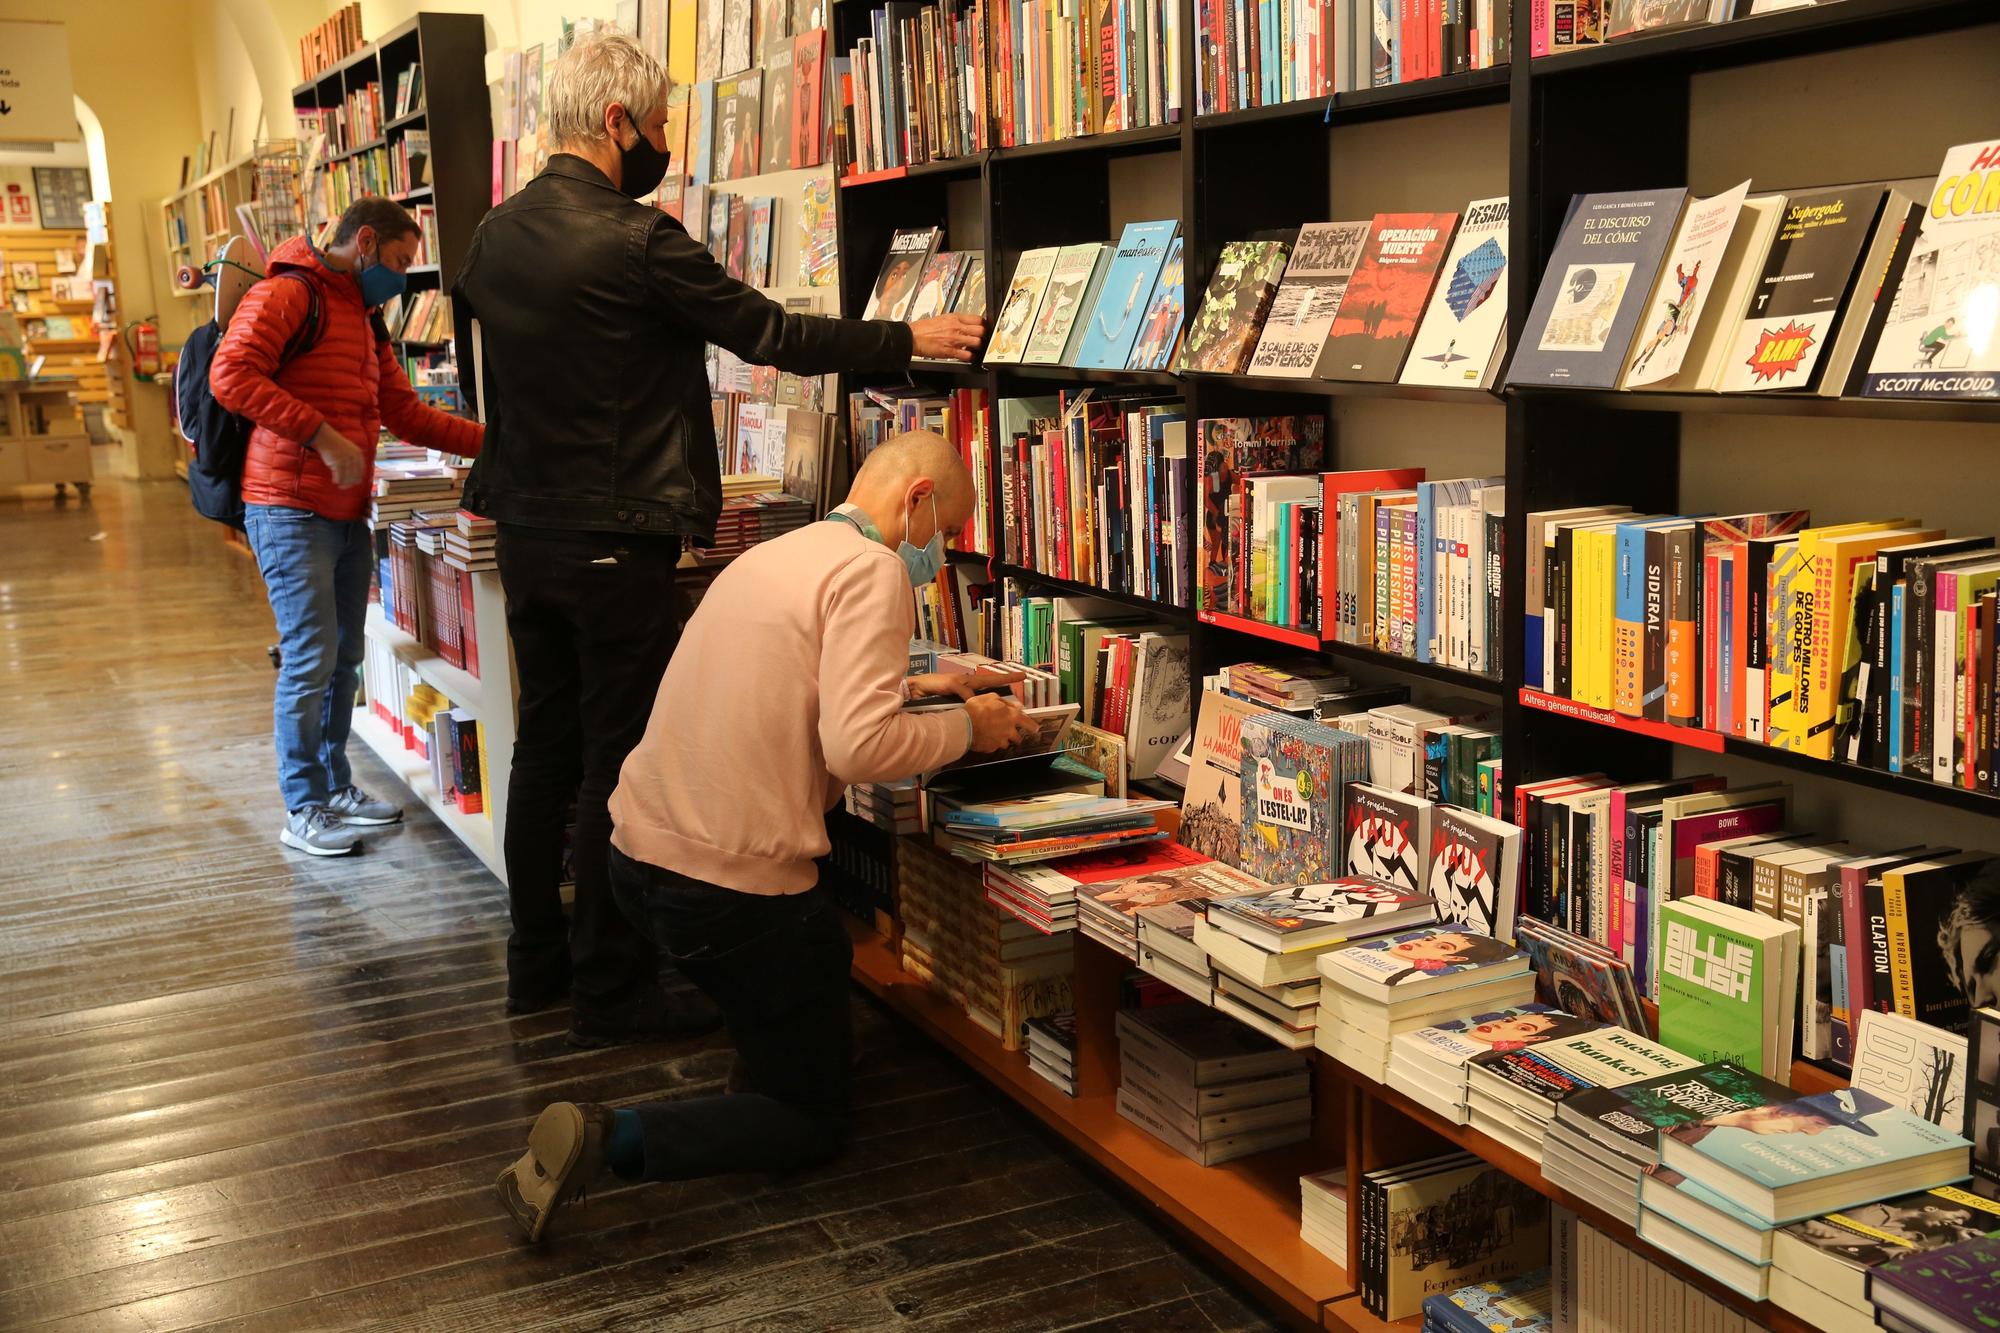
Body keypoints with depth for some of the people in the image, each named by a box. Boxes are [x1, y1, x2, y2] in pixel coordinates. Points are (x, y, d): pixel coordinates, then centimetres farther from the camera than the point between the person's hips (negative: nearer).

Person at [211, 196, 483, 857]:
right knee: (311, 660, -7)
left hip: (349, 515, 9)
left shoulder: (366, 319, 20)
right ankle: (302, 811, 3)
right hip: (291, 511, -9)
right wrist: (321, 435, -23)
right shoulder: (288, 295, -9)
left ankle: (335, 785, 24)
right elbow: (231, 376, -20)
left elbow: (406, 413, 19)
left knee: (344, 659, 12)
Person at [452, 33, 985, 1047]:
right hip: (614, 539, -8)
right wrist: (909, 339, -1)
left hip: (523, 532, 8)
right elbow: (770, 334, -12)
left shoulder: (494, 234, 7)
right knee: (619, 762, 0)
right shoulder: (636, 239, -17)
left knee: (546, 744, 16)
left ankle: (536, 961, 26)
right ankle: (610, 990, 8)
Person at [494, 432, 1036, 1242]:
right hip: (732, 887, -9)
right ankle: (610, 1141, -12)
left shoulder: (777, 554, 14)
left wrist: (913, 687, 24)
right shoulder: (872, 570, -13)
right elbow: (857, 747, -24)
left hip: (639, 853, 9)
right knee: (816, 1126, 7)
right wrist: (965, 728, -7)